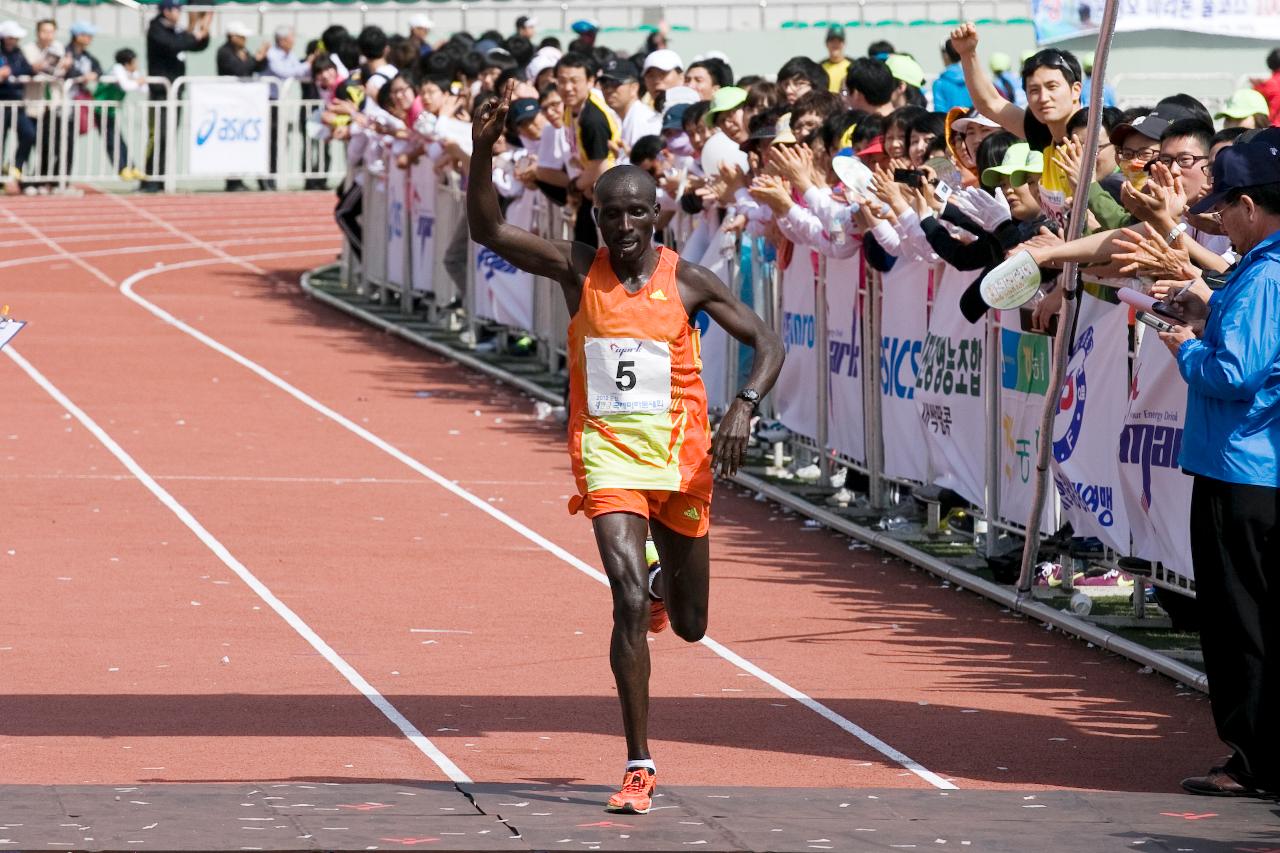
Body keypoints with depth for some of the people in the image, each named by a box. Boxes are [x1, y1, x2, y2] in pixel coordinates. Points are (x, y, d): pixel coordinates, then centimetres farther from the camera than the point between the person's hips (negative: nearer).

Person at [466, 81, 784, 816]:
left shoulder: (688, 281, -4)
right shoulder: (578, 271, -3)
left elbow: (768, 344, -1)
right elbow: (489, 232, -10)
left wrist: (744, 409, -18)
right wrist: (484, 151, -24)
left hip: (681, 457, 1)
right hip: (607, 454, -1)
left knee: (690, 625, 14)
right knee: (630, 601, -19)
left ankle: (667, 582, 55)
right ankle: (640, 765, -11)